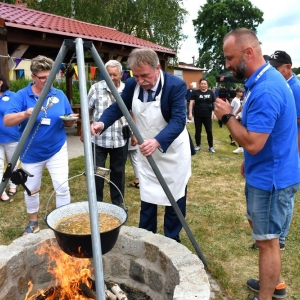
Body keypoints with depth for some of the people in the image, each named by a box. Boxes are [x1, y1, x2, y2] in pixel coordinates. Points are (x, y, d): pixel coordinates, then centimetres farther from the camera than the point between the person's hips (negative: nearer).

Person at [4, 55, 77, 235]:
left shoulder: (59, 95, 1)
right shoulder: (22, 95, -5)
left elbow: (68, 123, 7)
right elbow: (7, 120, -14)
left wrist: (71, 119, -17)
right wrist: (25, 114, -32)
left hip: (57, 150, 0)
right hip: (31, 153, 0)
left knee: (62, 187, -6)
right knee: (31, 189, 12)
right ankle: (33, 222, 34)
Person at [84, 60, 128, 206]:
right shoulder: (96, 88, -3)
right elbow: (87, 111, 4)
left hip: (120, 140, 2)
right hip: (98, 139, -1)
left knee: (118, 172, 11)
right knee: (96, 172, 4)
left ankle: (118, 203, 27)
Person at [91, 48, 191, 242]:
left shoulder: (176, 85, -24)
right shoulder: (132, 85, -9)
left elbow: (178, 121, -33)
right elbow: (118, 107, -1)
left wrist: (158, 141, -50)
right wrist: (102, 123, -22)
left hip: (173, 152, -4)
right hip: (146, 151, 5)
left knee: (174, 200, 8)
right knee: (147, 198, 15)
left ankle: (171, 242, 28)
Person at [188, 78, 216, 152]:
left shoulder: (210, 93, 4)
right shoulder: (195, 92, -1)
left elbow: (215, 103, 7)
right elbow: (191, 103, -4)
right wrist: (190, 113, -12)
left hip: (207, 115, 1)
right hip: (197, 115, -1)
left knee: (209, 131, 3)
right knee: (198, 131, 8)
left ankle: (211, 146, 14)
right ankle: (198, 145, 22)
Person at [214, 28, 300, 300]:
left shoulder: (266, 90, -26)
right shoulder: (264, 80, 8)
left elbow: (253, 143, -29)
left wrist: (227, 116, -16)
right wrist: (249, 162, 20)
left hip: (271, 178, -11)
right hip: (267, 173, 11)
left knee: (267, 240, 5)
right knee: (264, 233, 24)